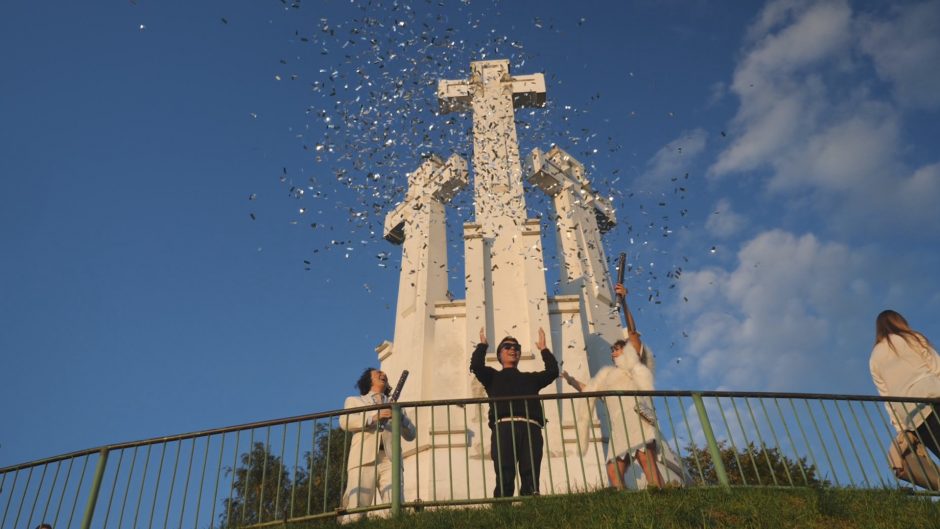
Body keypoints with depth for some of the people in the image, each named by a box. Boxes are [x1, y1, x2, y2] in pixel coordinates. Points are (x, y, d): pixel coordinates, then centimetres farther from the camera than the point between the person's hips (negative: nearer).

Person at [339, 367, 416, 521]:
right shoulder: (354, 400, 27)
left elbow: (411, 434, 22)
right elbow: (344, 421, 4)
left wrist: (400, 417, 1)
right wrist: (373, 417, -10)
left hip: (390, 460, 2)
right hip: (364, 459, -2)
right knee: (355, 510, -17)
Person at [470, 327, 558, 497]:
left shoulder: (530, 378, 33)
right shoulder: (493, 376, 26)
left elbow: (553, 371, 19)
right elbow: (476, 366, 7)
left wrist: (544, 349, 26)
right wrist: (483, 345, 19)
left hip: (531, 428, 2)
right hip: (504, 427, -2)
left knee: (531, 479, -8)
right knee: (505, 478, -13)